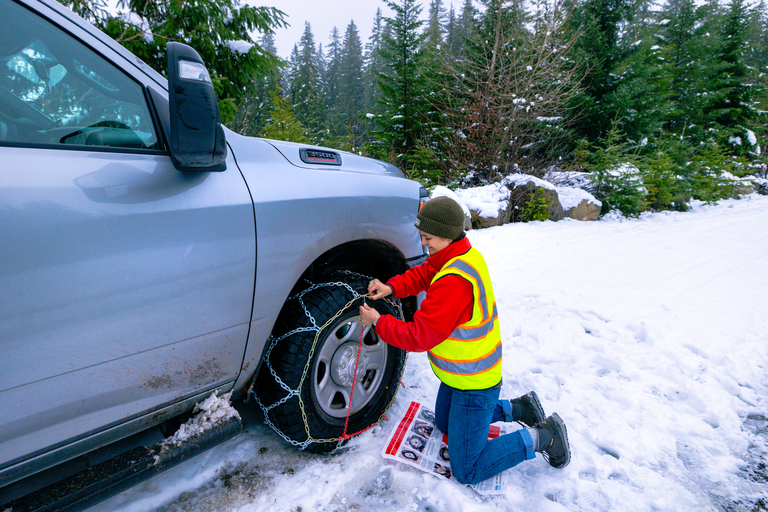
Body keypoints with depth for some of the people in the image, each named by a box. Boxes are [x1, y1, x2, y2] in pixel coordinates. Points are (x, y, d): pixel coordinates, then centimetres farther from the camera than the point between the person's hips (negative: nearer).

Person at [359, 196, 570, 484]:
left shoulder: (455, 281, -34)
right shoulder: (464, 255, -4)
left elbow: (419, 336, -31)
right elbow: (422, 274, 9)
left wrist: (377, 322, -18)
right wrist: (391, 288, -9)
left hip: (474, 383, -10)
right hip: (460, 374, 10)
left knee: (466, 472, 4)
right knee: (444, 423, 32)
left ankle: (540, 437, 12)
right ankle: (517, 408, 32)